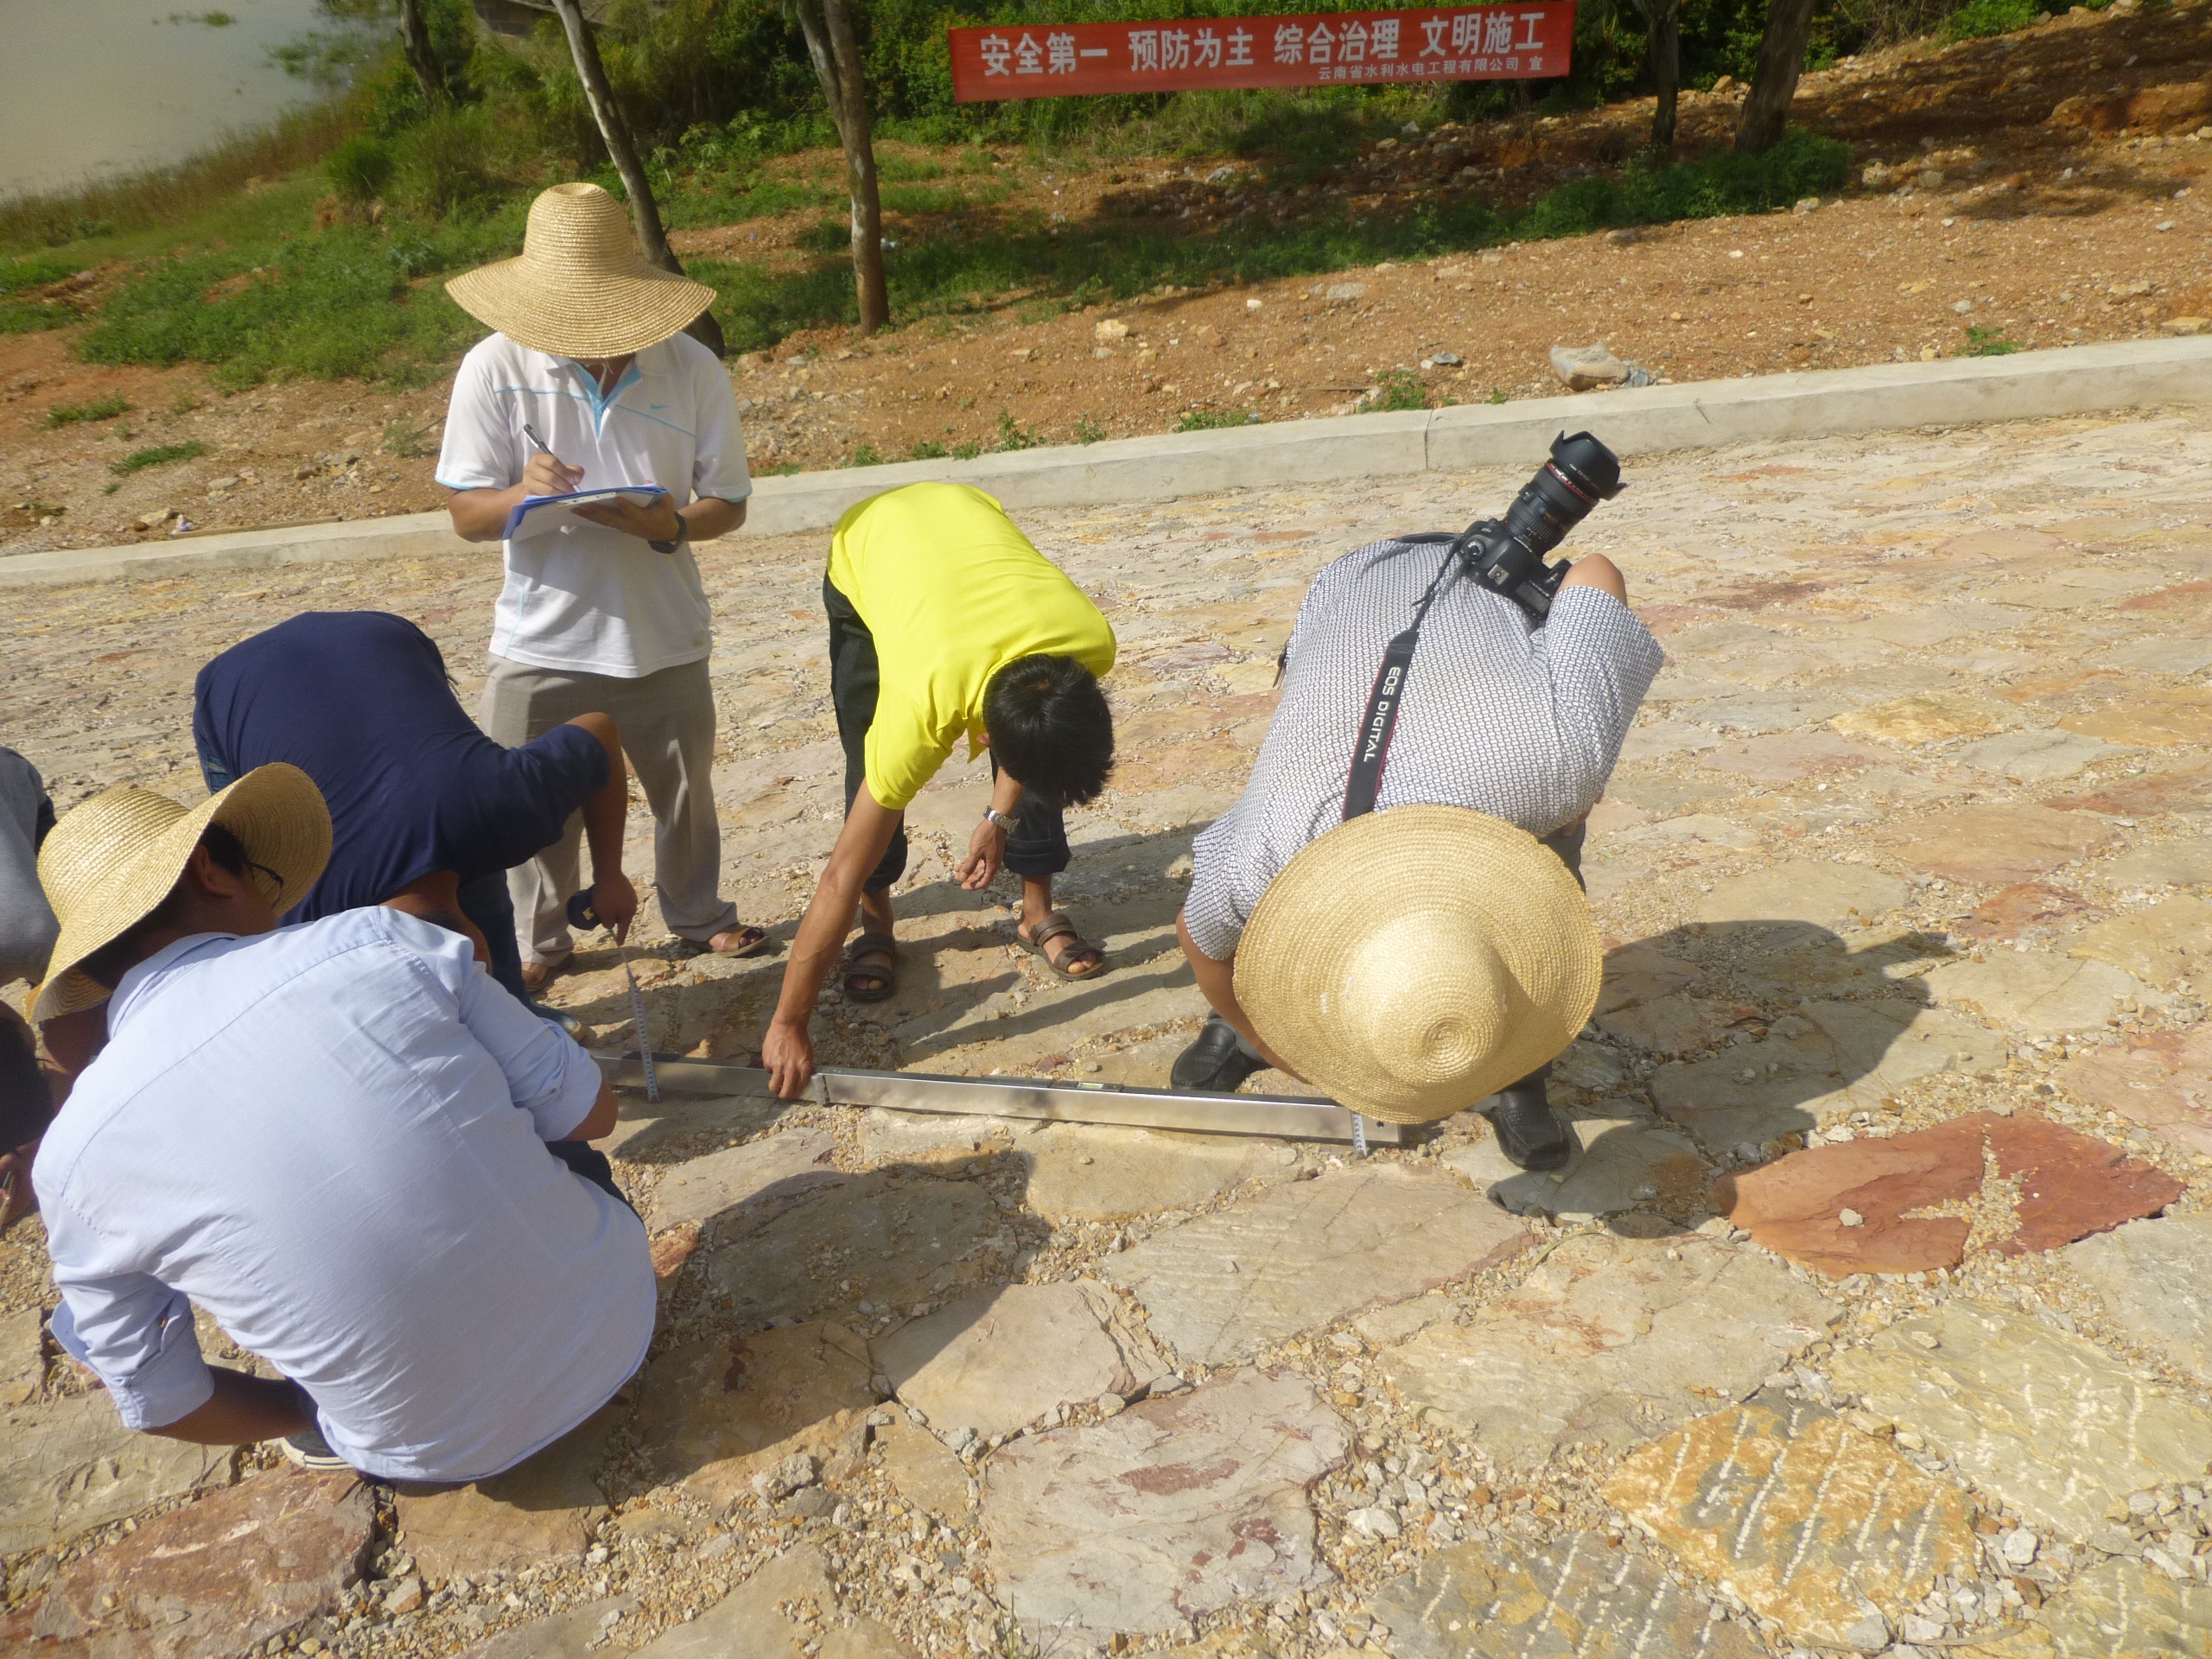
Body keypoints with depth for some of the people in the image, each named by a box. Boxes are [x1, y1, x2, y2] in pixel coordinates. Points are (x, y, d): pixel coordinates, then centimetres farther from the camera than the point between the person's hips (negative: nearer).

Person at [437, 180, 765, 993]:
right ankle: (540, 941, 34)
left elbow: (728, 504, -3)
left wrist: (666, 523, -25)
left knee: (685, 794, 17)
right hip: (541, 644, 0)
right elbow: (466, 515, -7)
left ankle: (699, 917, 42)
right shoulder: (494, 368, -11)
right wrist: (520, 496, -30)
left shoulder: (693, 369, -10)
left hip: (665, 640, 1)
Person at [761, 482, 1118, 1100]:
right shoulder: (923, 707, -44)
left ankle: (1039, 913, 12)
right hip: (866, 545, -3)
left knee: (1039, 753, -5)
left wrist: (1001, 816, -14)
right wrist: (788, 1025, -30)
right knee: (870, 768, -10)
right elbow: (841, 879, -36)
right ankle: (876, 925, 11)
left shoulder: (1093, 643, -36)